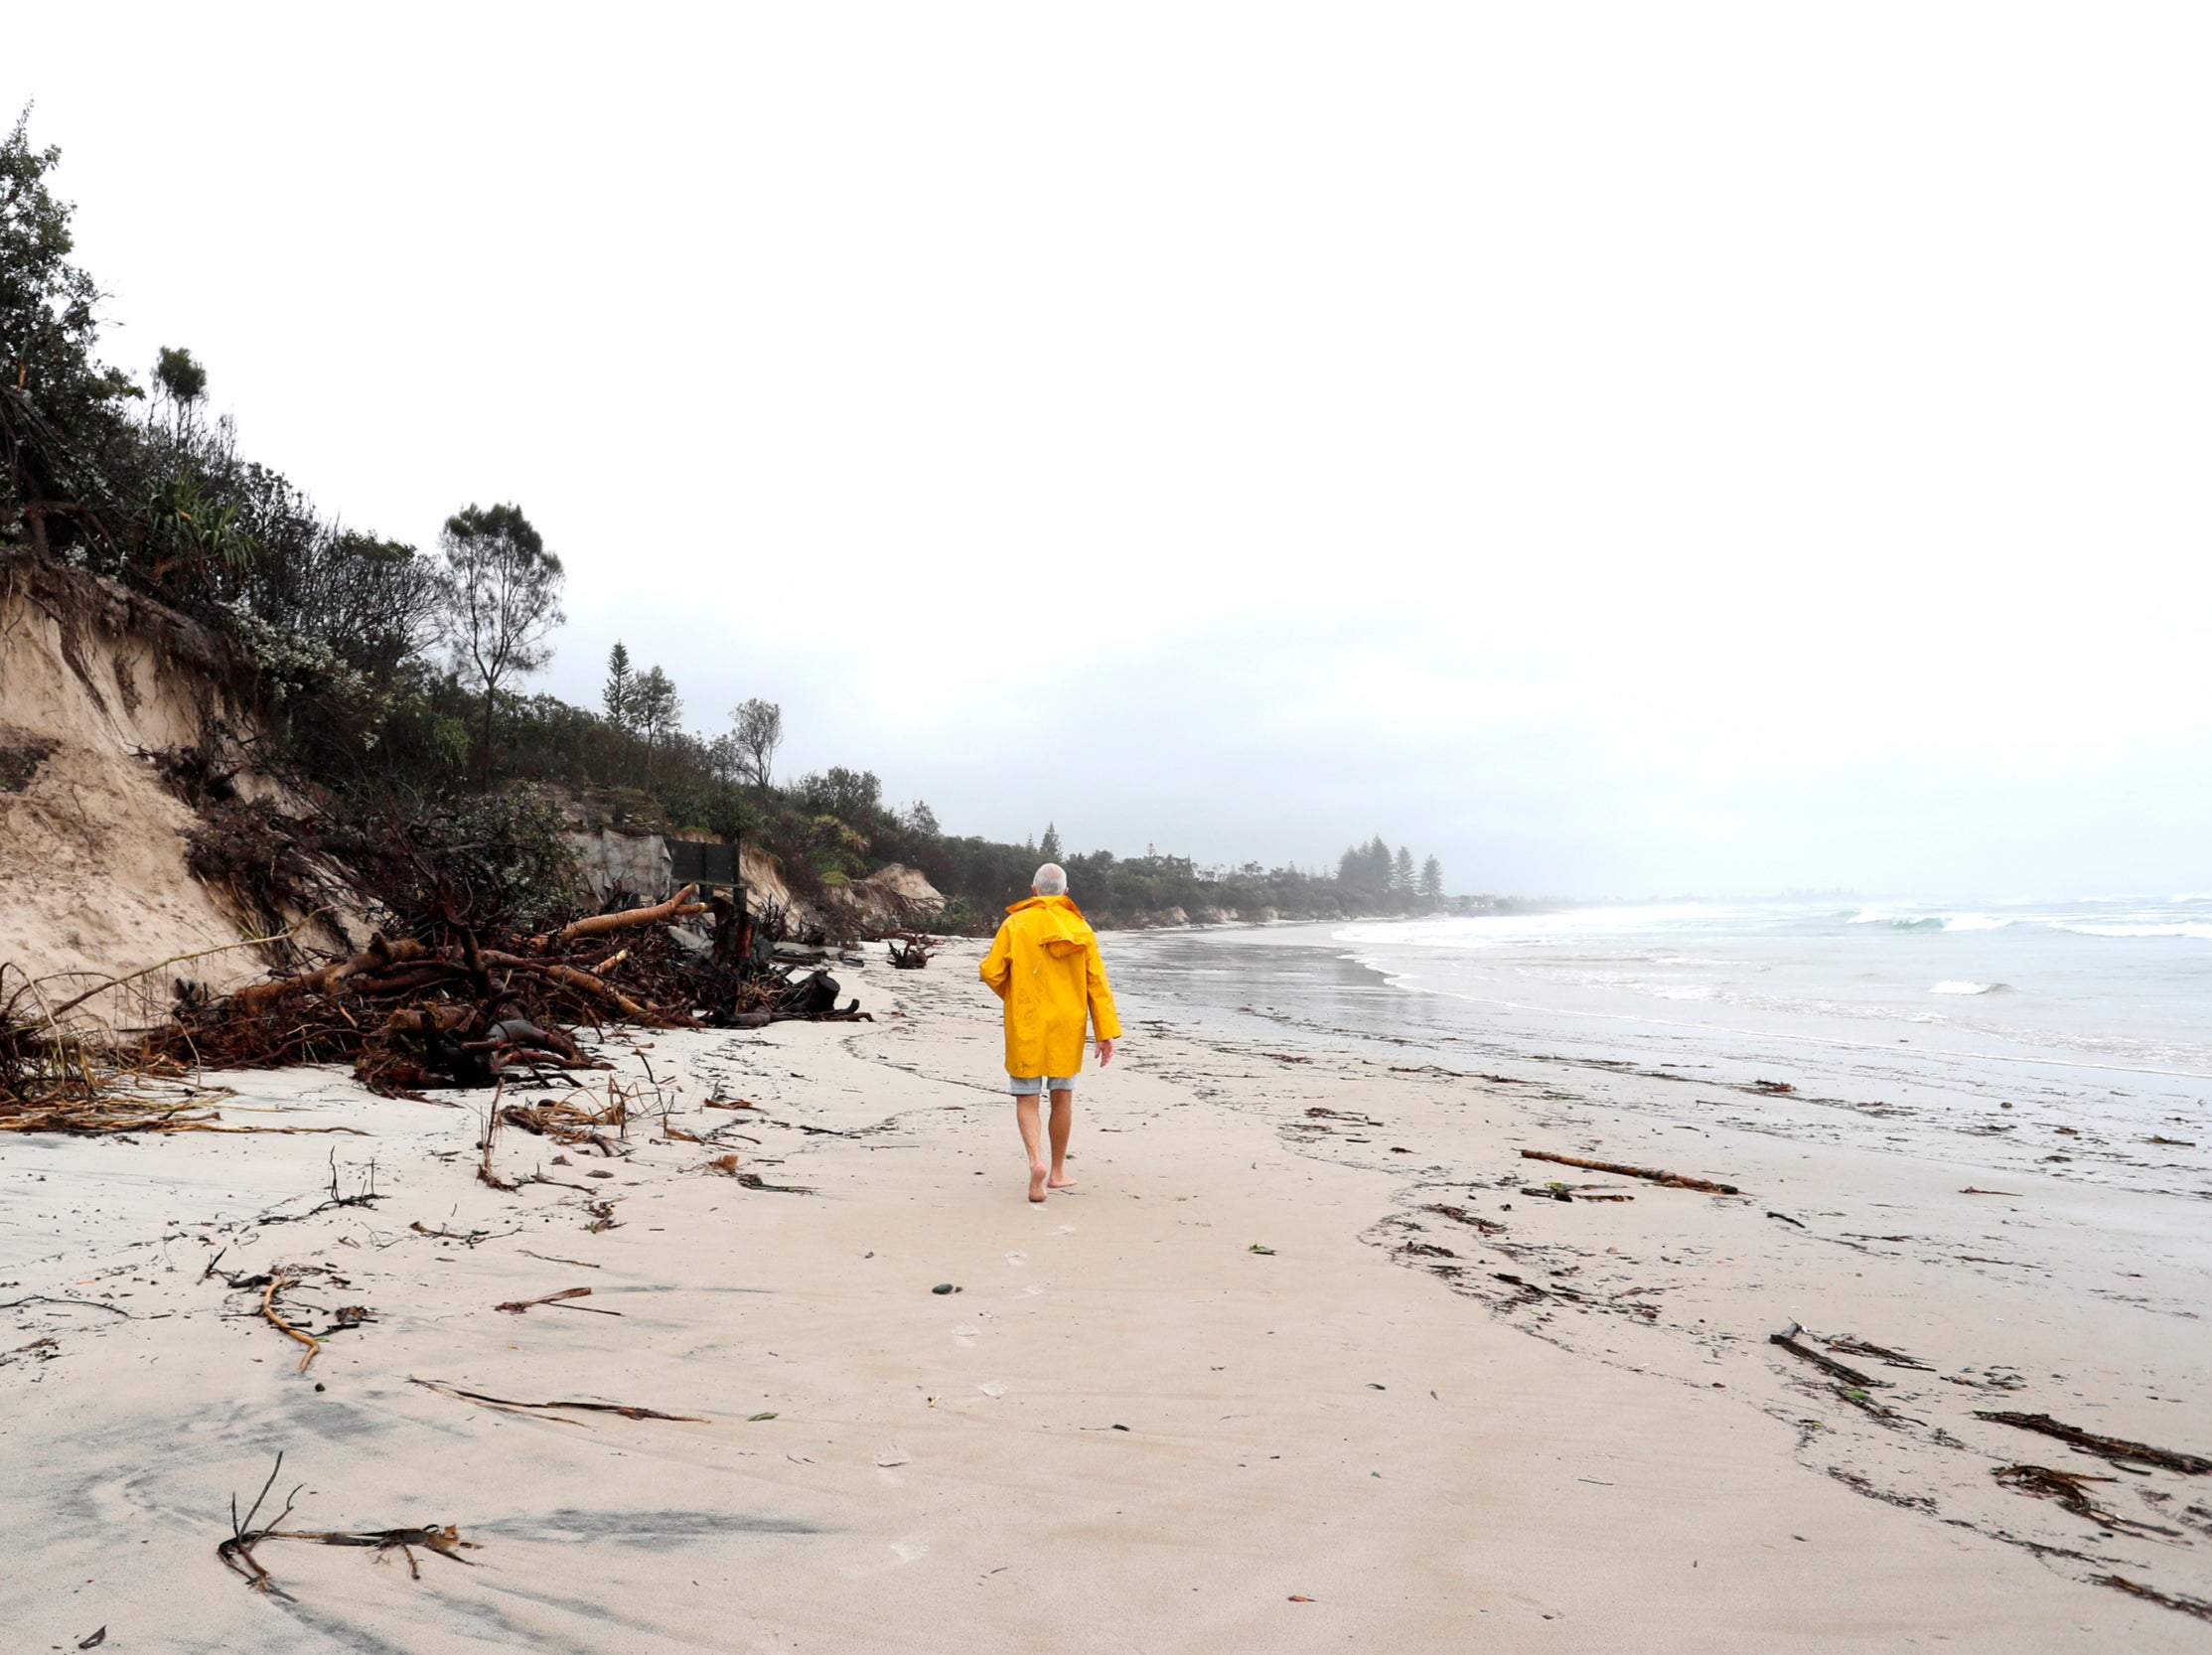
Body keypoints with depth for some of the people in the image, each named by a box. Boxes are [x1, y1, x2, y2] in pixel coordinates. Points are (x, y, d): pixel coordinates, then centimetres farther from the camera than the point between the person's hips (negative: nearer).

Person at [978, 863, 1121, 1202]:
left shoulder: (1015, 924, -6)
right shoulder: (1080, 928, 1)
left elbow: (991, 972, -6)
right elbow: (1097, 982, 0)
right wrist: (1106, 1032, 1)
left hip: (1026, 1024, -2)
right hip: (1067, 1025, 2)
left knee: (1026, 1098, 4)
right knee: (1063, 1096, 14)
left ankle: (1036, 1161, -18)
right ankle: (1058, 1171, 23)